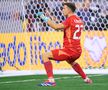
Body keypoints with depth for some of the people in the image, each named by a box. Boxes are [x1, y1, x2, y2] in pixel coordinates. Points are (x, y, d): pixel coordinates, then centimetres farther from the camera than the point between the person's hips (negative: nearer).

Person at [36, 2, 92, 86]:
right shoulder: (79, 20, 13)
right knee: (70, 61, 42)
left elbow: (56, 27, -24)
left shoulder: (70, 19, -13)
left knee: (45, 55, -7)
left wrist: (45, 18, -17)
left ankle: (51, 80, -19)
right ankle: (86, 79, 42)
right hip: (78, 51, 9)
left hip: (70, 50, -9)